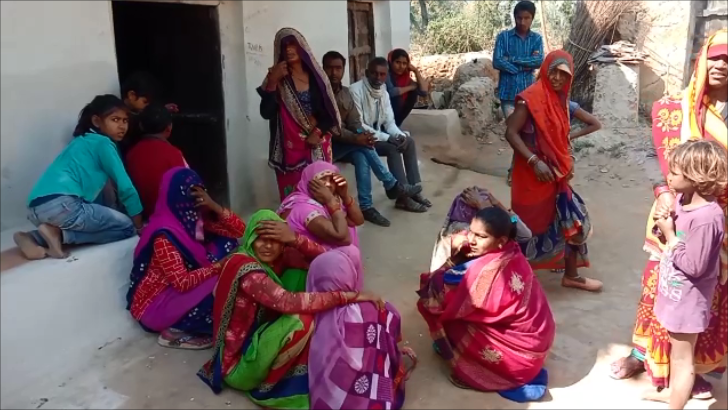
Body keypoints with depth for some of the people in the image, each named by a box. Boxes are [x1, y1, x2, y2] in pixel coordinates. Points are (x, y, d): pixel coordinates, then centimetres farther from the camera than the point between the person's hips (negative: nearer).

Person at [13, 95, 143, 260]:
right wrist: (139, 225, 8)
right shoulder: (103, 143, 2)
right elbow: (125, 187, -1)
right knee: (127, 227, 2)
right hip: (61, 204, -9)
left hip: (37, 207, 9)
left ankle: (36, 238, 10)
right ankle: (60, 234, -8)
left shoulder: (84, 141, 29)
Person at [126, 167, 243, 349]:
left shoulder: (195, 217, -2)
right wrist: (219, 266, -24)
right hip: (155, 305, -9)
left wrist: (214, 206, -18)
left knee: (226, 245, -3)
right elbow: (183, 282, -31)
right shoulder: (165, 234, -26)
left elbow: (239, 230, -3)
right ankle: (175, 331, -6)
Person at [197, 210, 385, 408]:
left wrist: (295, 240, -27)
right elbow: (289, 303, -40)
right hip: (238, 361, -8)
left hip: (263, 335, 8)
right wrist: (349, 295, -39)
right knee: (301, 320, -31)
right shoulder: (245, 269, -27)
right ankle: (267, 386, -8)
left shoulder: (279, 256, -4)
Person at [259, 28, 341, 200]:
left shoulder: (315, 75, 7)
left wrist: (318, 132, -7)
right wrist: (273, 81, -16)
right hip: (291, 148, -2)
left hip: (318, 146, 2)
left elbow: (330, 112, 8)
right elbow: (266, 113, -12)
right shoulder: (277, 79, 1)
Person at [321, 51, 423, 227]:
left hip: (345, 144, 6)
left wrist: (363, 135, -21)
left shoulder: (346, 92, 9)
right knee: (361, 145, -26)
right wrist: (356, 138, -31)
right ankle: (392, 186, -16)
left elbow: (355, 122, 3)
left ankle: (366, 206, -24)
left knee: (360, 156, -25)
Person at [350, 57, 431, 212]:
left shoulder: (383, 92, 5)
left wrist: (400, 135, -18)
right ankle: (403, 197, -21)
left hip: (377, 134, 8)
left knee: (409, 141, -5)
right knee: (393, 148, -25)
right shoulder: (355, 90, -19)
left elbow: (389, 121, 5)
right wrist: (387, 138, -27)